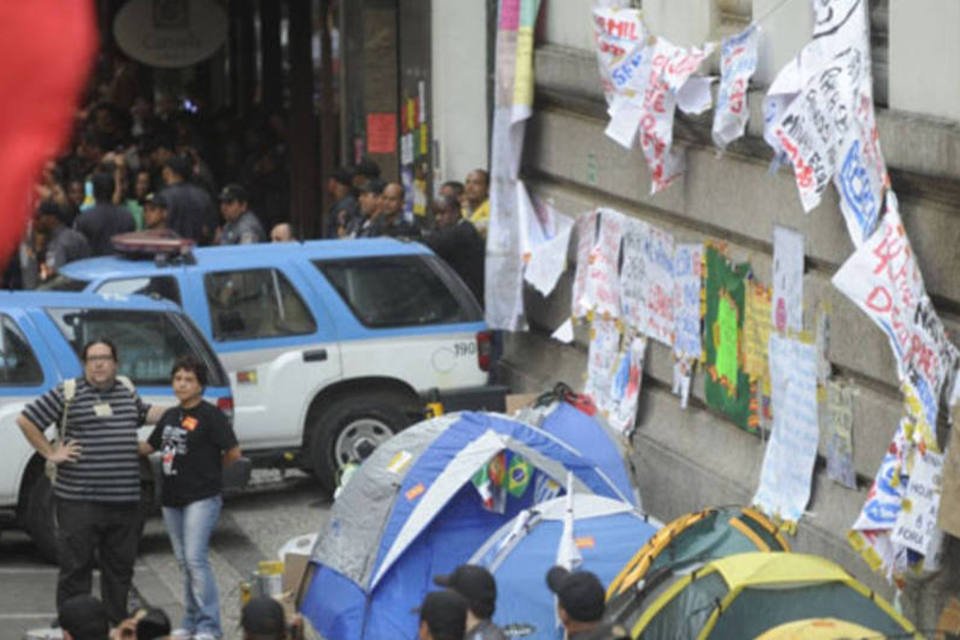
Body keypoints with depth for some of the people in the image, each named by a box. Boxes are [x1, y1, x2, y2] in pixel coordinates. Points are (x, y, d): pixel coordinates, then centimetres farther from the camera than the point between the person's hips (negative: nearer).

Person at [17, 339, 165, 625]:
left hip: (125, 500, 6)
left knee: (120, 566, 12)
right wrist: (50, 454, -4)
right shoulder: (68, 392, -4)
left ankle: (118, 624, 22)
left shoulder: (126, 389, 13)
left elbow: (145, 413, 33)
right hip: (80, 501, -5)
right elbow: (25, 420, -2)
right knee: (76, 566, -3)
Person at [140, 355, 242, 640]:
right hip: (172, 498, 8)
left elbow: (233, 452, -9)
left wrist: (210, 468, 3)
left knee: (195, 558, -14)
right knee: (184, 562, 11)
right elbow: (149, 446, 25)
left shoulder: (211, 415, -8)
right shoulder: (170, 416, 14)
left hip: (202, 497, -8)